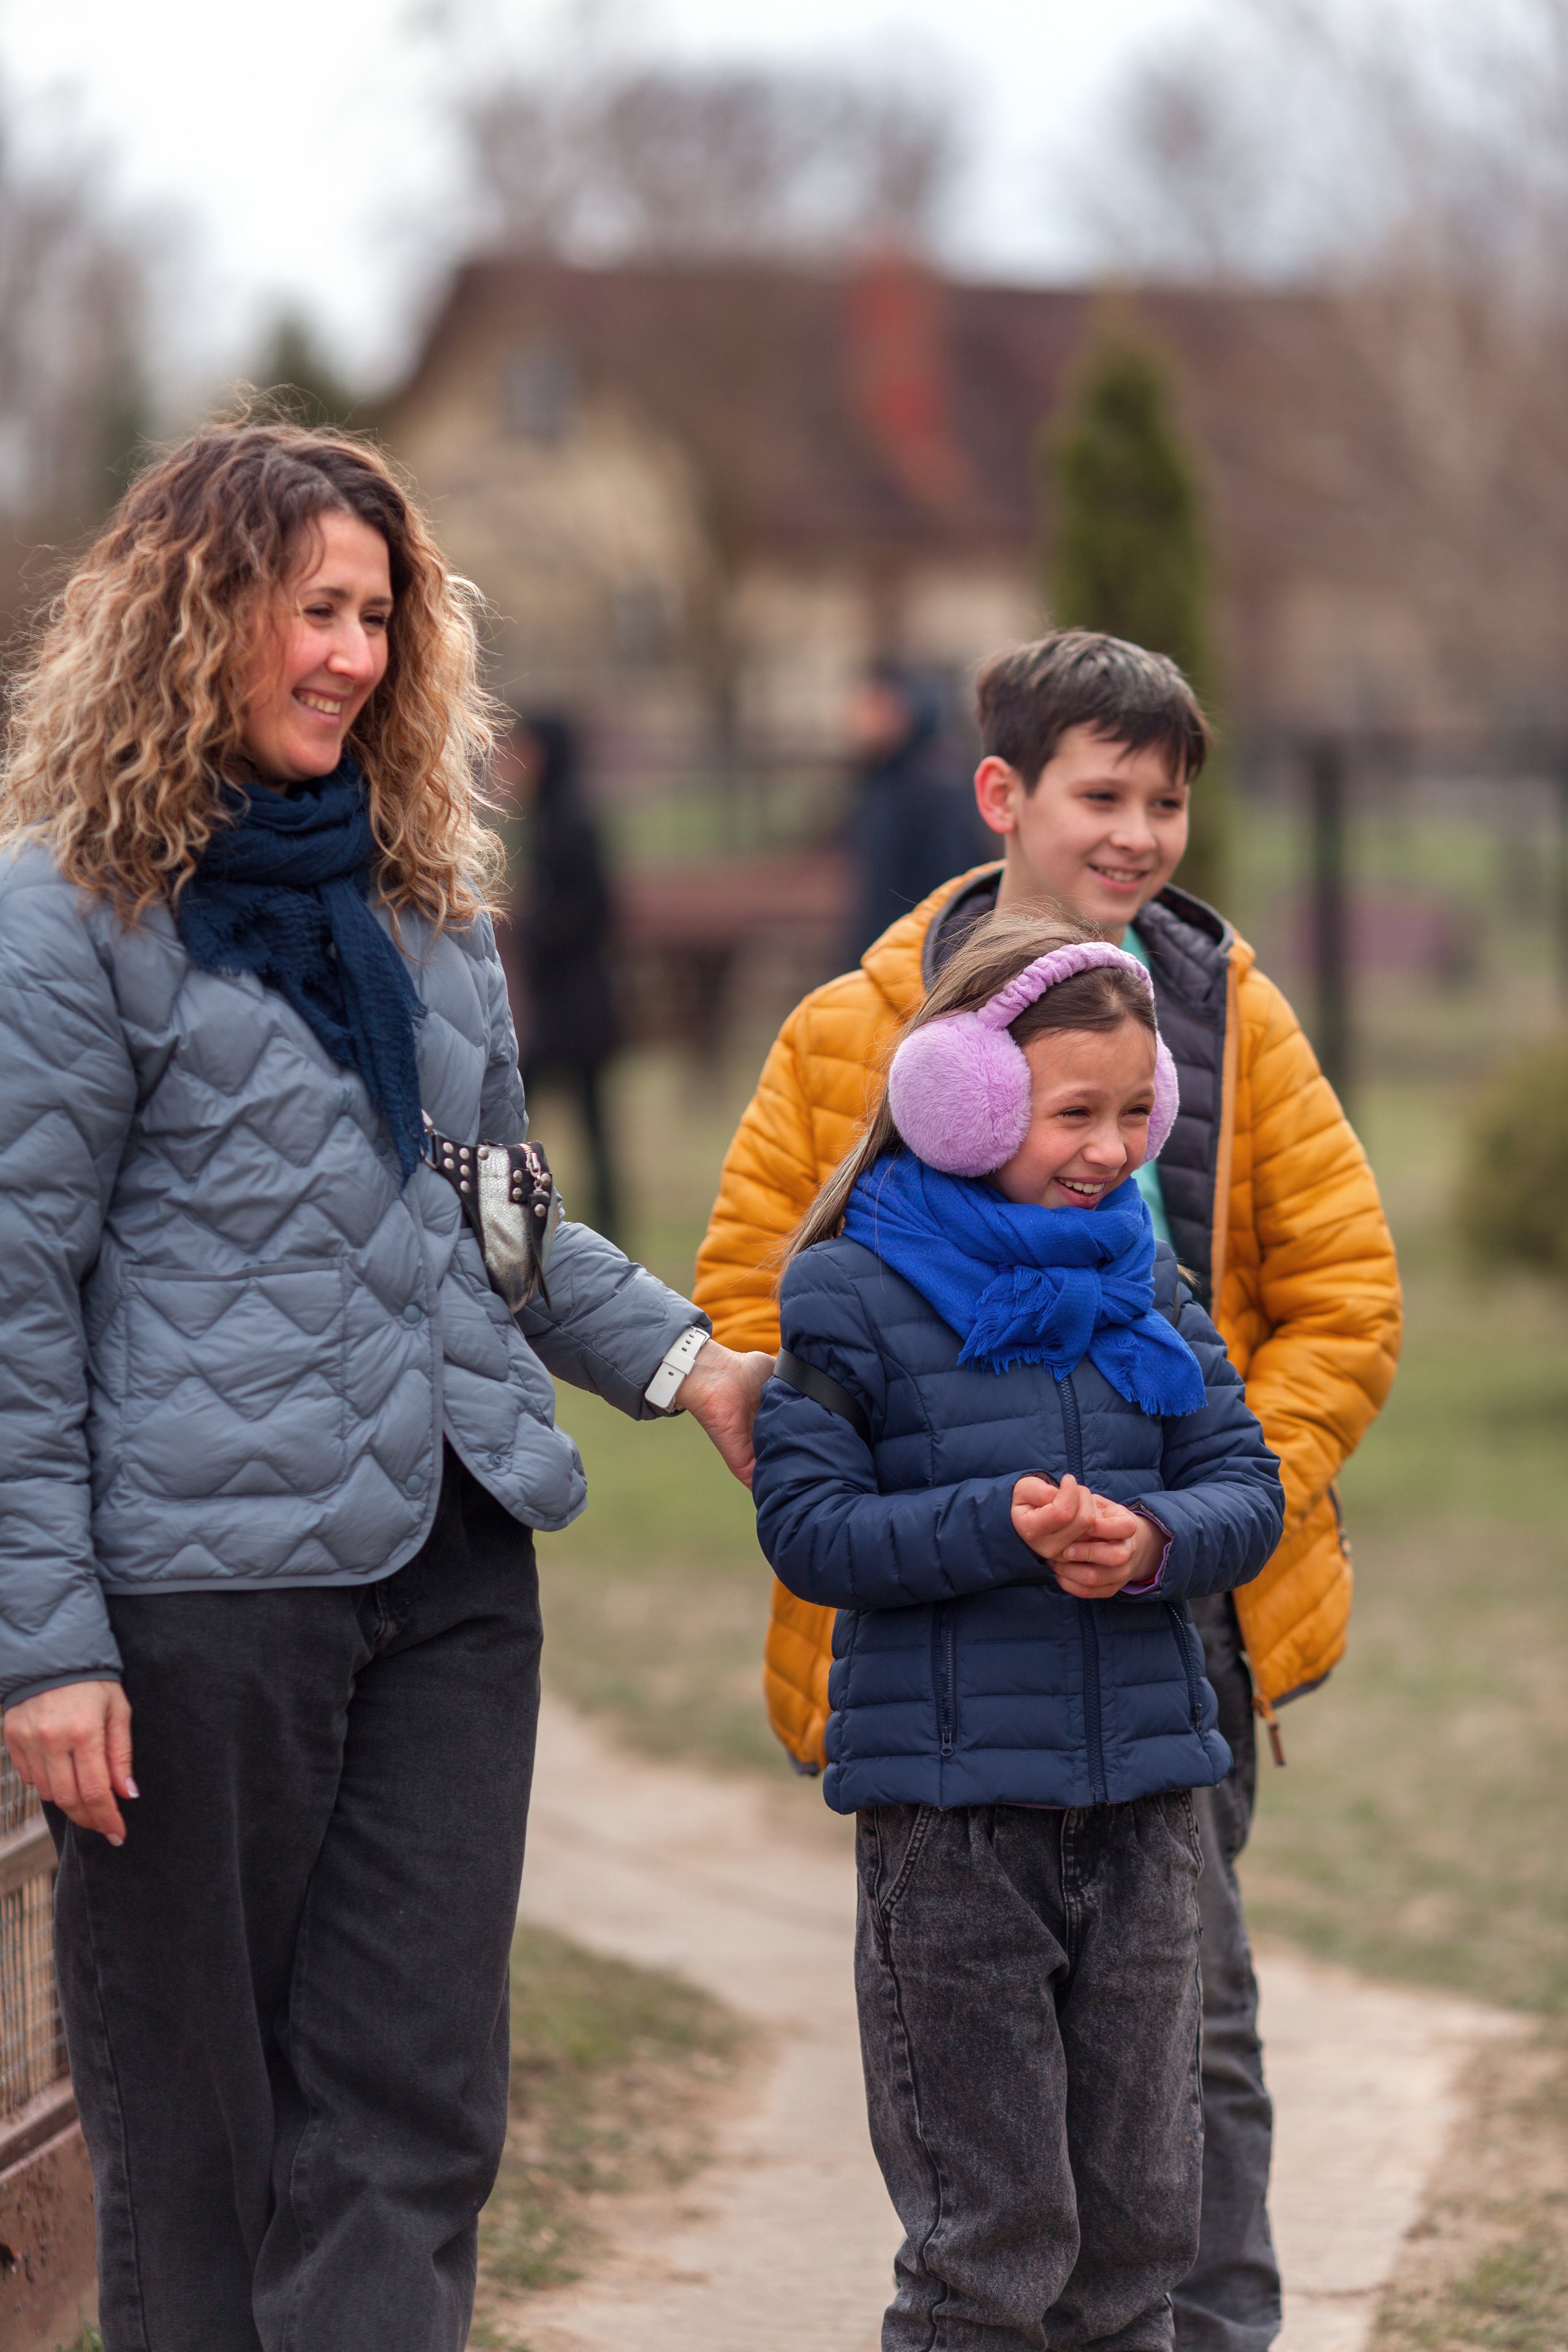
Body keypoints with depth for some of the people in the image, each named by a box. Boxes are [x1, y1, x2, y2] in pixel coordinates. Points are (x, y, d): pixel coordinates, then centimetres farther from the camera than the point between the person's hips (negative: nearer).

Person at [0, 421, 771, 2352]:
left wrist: (674, 1354, 7)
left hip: (452, 1563, 6)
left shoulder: (424, 894, 15)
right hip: (200, 1579, -6)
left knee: (414, 2107, 2)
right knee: (191, 2105, 3)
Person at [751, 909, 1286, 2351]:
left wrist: (1149, 1541, -16)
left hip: (1142, 1792, 5)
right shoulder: (852, 1294, -6)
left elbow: (1247, 1489, 6)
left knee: (1140, 2212, 11)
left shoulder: (1148, 1285, 8)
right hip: (948, 1804, -5)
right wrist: (1002, 1529, -23)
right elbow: (807, 1526, -11)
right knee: (990, 2231, -2)